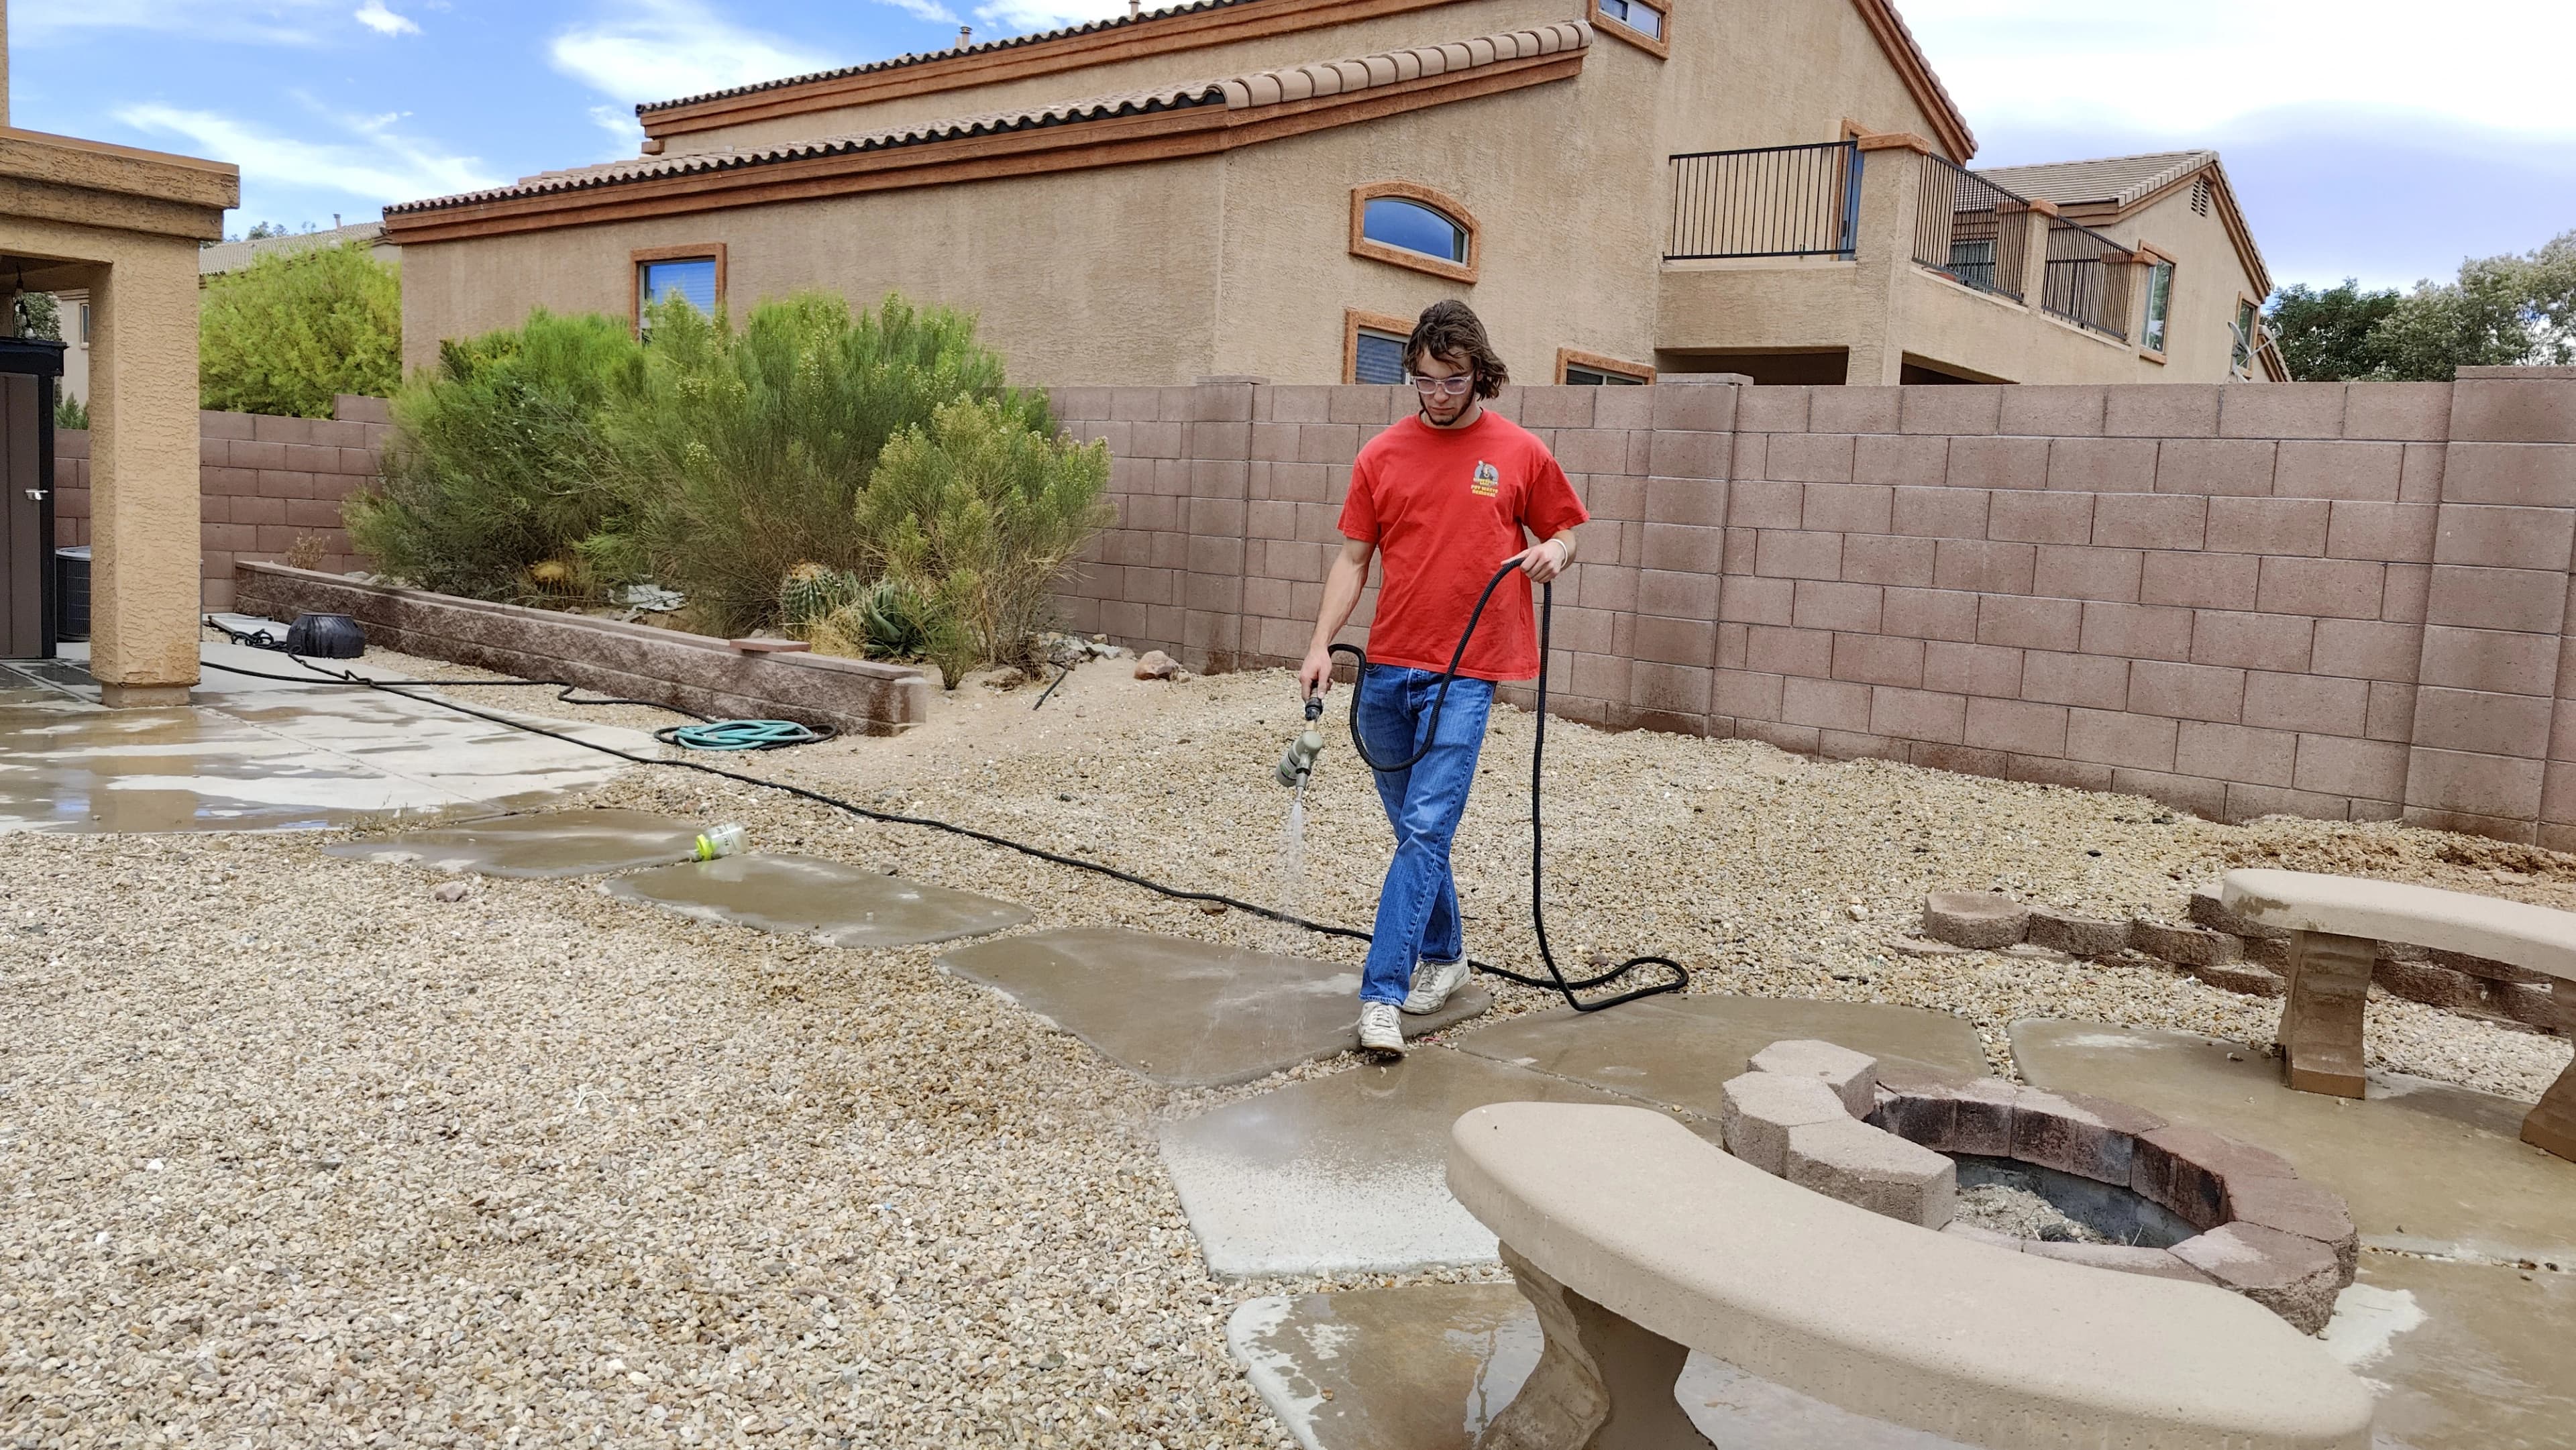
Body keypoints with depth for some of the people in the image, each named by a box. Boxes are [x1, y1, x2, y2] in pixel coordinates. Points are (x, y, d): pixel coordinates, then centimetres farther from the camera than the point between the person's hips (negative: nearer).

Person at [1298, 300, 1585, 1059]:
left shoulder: (1522, 454, 1)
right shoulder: (1382, 455, 6)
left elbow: (1564, 536, 12)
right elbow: (1353, 558, 7)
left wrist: (1555, 552, -12)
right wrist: (1322, 645, -3)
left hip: (1465, 674, -3)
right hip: (1387, 668, 4)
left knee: (1425, 830, -11)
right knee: (1413, 826, 14)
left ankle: (1382, 993, -11)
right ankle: (1443, 954, 33)